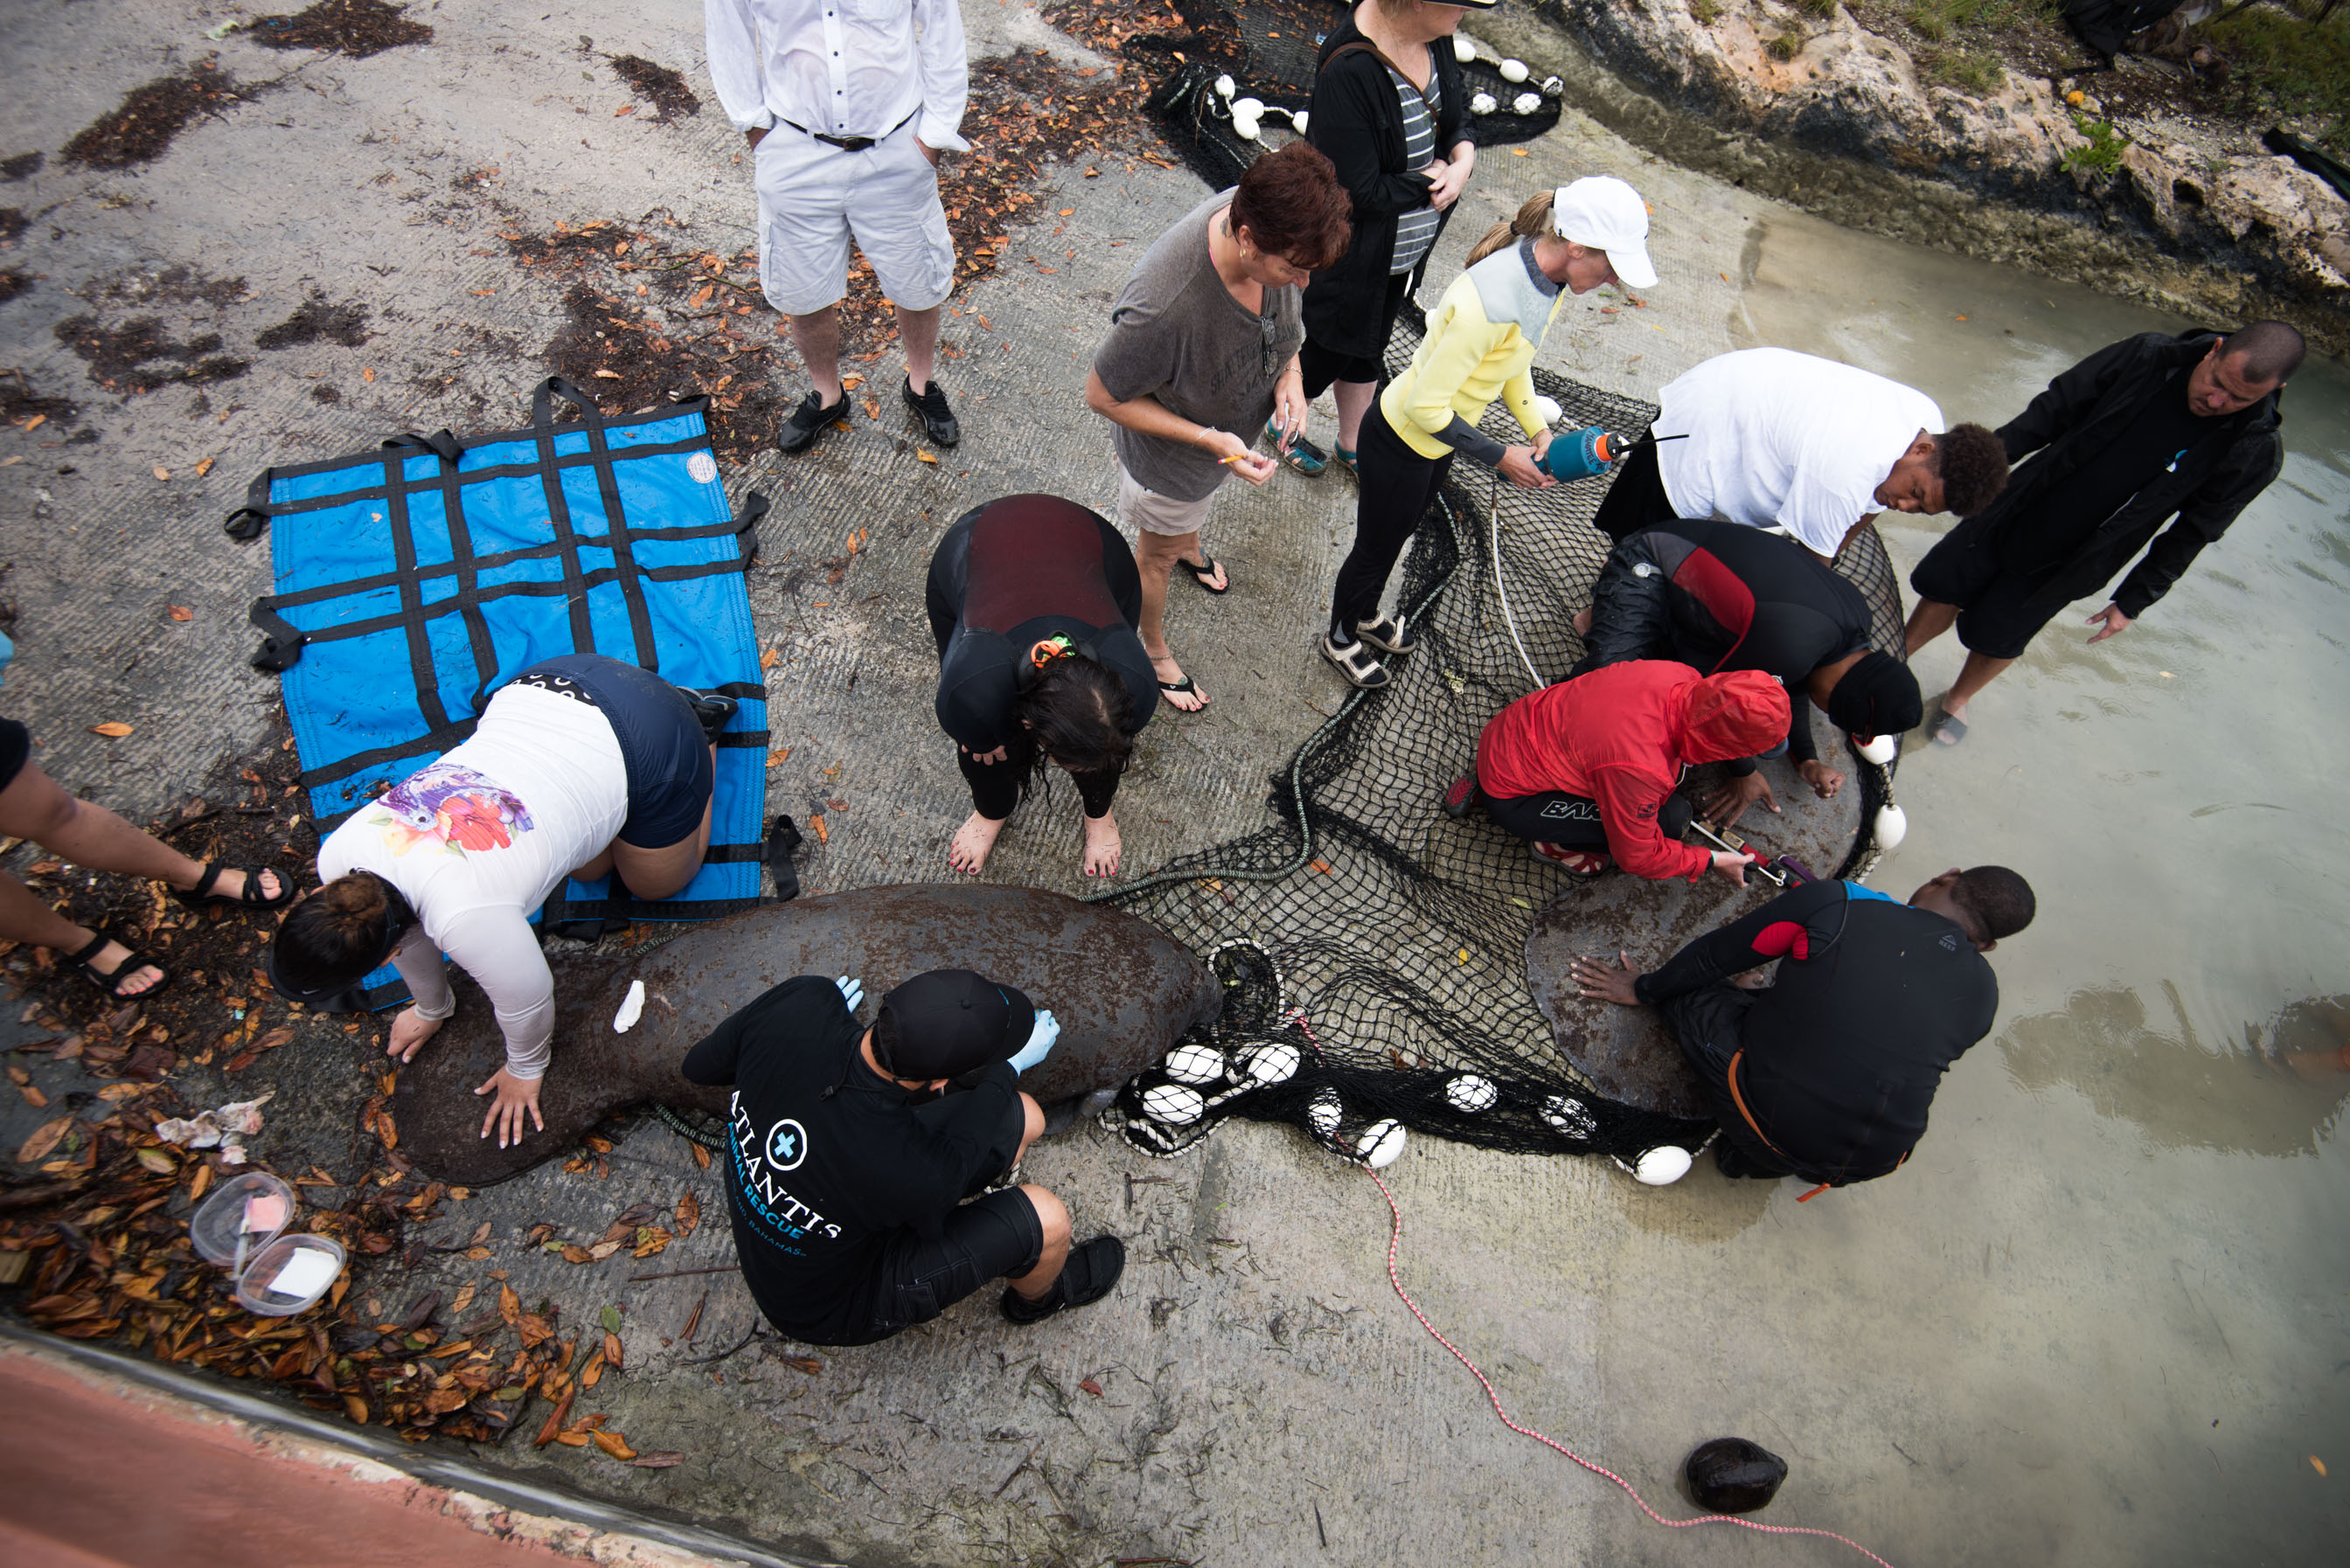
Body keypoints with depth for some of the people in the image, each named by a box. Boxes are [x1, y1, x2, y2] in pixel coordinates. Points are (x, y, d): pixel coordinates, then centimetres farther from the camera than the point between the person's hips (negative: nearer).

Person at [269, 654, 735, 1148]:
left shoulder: (468, 919, -33)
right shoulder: (339, 855, -11)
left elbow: (527, 1001, -12)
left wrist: (524, 1069, 10)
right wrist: (431, 1009, 29)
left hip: (645, 743, -6)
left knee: (656, 882, 22)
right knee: (589, 868, 28)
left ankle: (701, 729, 28)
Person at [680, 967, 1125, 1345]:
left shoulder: (801, 1001, -30)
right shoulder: (917, 1176, -41)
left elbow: (699, 1067, -7)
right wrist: (1010, 1067, -1)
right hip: (830, 1311, -6)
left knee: (1023, 1117, -1)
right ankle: (1038, 1297, 26)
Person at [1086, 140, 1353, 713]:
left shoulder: (1265, 218, -26)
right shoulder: (1163, 308, -47)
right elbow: (1102, 395, -29)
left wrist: (1288, 374, -18)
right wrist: (1208, 440, -33)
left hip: (1230, 427, 6)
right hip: (1170, 454, -6)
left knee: (1198, 503, 38)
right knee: (1157, 555, 23)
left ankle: (1190, 545, 74)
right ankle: (1152, 649, 53)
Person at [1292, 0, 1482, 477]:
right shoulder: (1349, 70, -33)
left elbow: (1457, 112, 9)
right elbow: (1363, 192, -31)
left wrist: (1464, 157, -13)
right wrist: (1434, 177, -17)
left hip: (1404, 253, 7)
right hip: (1351, 256, -7)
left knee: (1368, 350, 26)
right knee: (1325, 352, 16)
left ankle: (1353, 441, 49)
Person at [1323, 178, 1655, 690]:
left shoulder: (1549, 279, -9)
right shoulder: (1490, 301, -37)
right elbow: (1425, 404, -31)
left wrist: (1537, 429, -3)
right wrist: (1499, 457, -22)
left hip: (1437, 441, 8)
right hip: (1402, 441, -8)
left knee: (1397, 534, 28)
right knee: (1376, 547, 14)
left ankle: (1365, 615, 54)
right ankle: (1340, 638, 41)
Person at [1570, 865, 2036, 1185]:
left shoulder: (1836, 904, -8)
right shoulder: (1983, 992, 3)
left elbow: (1714, 956, 0)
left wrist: (1643, 989, 18)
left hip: (1770, 1130, -3)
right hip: (1871, 1166, 4)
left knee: (1687, 988, 12)